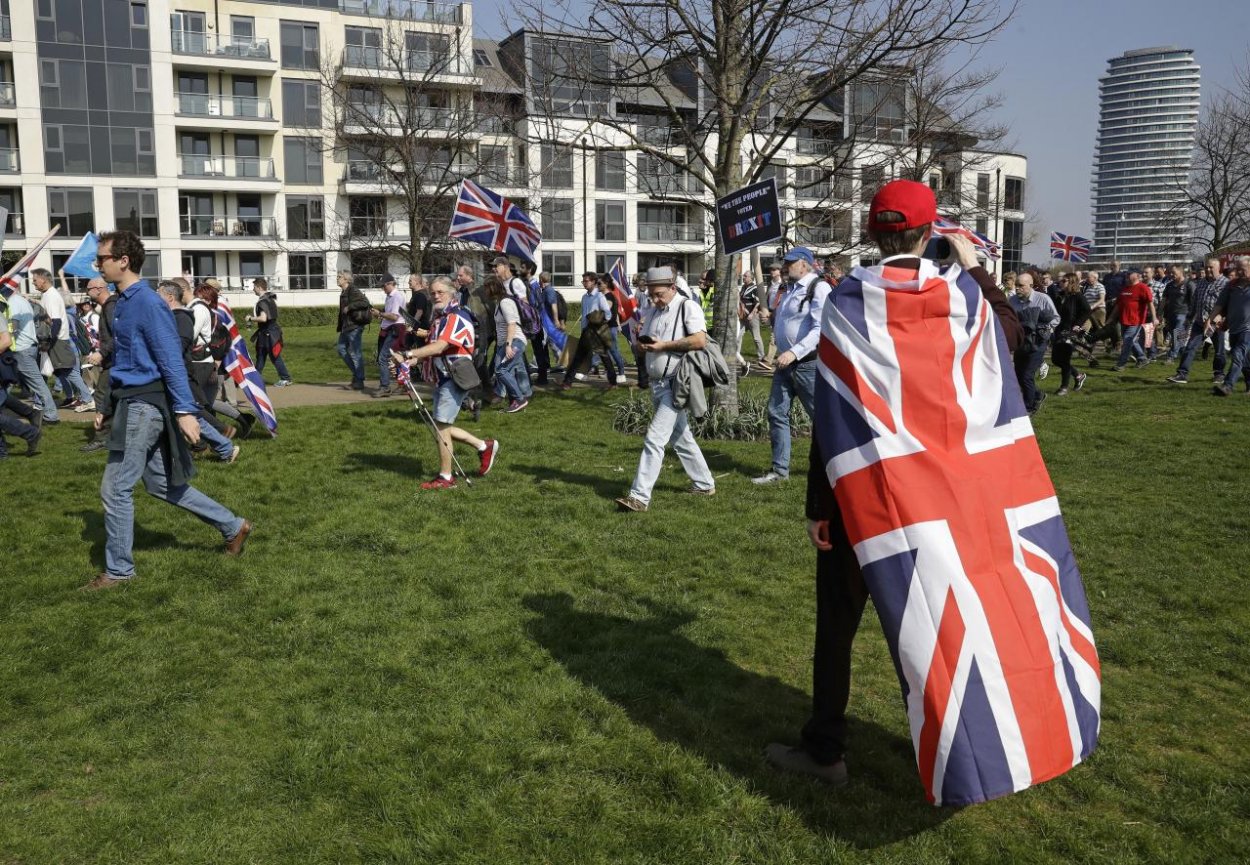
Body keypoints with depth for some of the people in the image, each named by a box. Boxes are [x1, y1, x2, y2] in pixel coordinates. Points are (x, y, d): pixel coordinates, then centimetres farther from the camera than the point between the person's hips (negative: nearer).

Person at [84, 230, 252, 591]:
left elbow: (171, 361, -19)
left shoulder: (148, 303, -16)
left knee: (115, 489, -2)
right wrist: (109, 406, 23)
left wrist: (185, 410, -22)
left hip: (144, 407, -10)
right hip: (132, 403, 10)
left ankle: (118, 570, 12)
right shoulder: (124, 302, 13)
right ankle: (233, 527, 22)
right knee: (161, 484, 14)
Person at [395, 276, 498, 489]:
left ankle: (445, 477, 4)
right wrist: (411, 360, -5)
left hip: (456, 379, -10)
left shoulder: (456, 318, -15)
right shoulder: (439, 319, 16)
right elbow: (432, 349, 13)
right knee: (442, 427, 13)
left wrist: (408, 354, -35)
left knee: (441, 426, -7)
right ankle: (484, 446, 27)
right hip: (443, 378, 10)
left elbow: (438, 347, -28)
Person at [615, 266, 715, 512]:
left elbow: (700, 340, -21)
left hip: (676, 384, -9)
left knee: (655, 439, -13)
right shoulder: (652, 311, 16)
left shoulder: (688, 307, -9)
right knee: (680, 438, 17)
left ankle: (639, 496, -13)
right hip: (657, 384, 9)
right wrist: (643, 344, -3)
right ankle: (704, 484, 31)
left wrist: (663, 345, -19)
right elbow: (643, 341, 22)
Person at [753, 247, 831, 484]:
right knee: (777, 413, 7)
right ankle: (779, 469, 15)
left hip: (808, 363, -9)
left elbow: (820, 329, -21)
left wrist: (794, 352, -27)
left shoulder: (818, 288, -12)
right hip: (786, 361, 9)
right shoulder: (790, 288, 16)